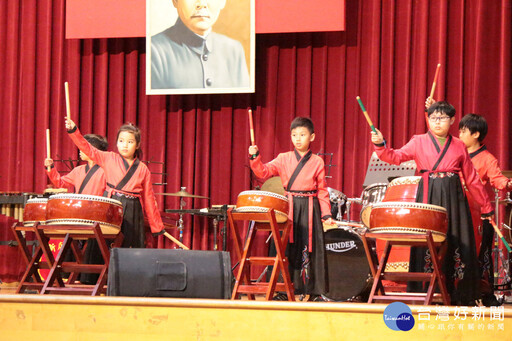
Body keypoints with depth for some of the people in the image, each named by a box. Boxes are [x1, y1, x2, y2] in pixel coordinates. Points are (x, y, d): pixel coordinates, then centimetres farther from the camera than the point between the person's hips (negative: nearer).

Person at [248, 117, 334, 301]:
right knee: (287, 247, 0)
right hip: (288, 209, 1)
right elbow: (264, 171, -3)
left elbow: (322, 191, 6)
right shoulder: (284, 159, 8)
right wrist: (255, 158, -20)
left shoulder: (317, 162, 6)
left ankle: (315, 292, 6)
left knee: (311, 249, 0)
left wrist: (326, 213, -2)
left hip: (310, 209, -1)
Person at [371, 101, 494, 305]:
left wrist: (486, 206, 13)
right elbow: (396, 157, -7)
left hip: (453, 198, 2)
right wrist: (380, 145, -26)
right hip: (428, 197, -1)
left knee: (455, 242, 1)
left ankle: (456, 293, 9)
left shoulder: (459, 146, 10)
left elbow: (472, 179, 12)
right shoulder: (419, 142, 6)